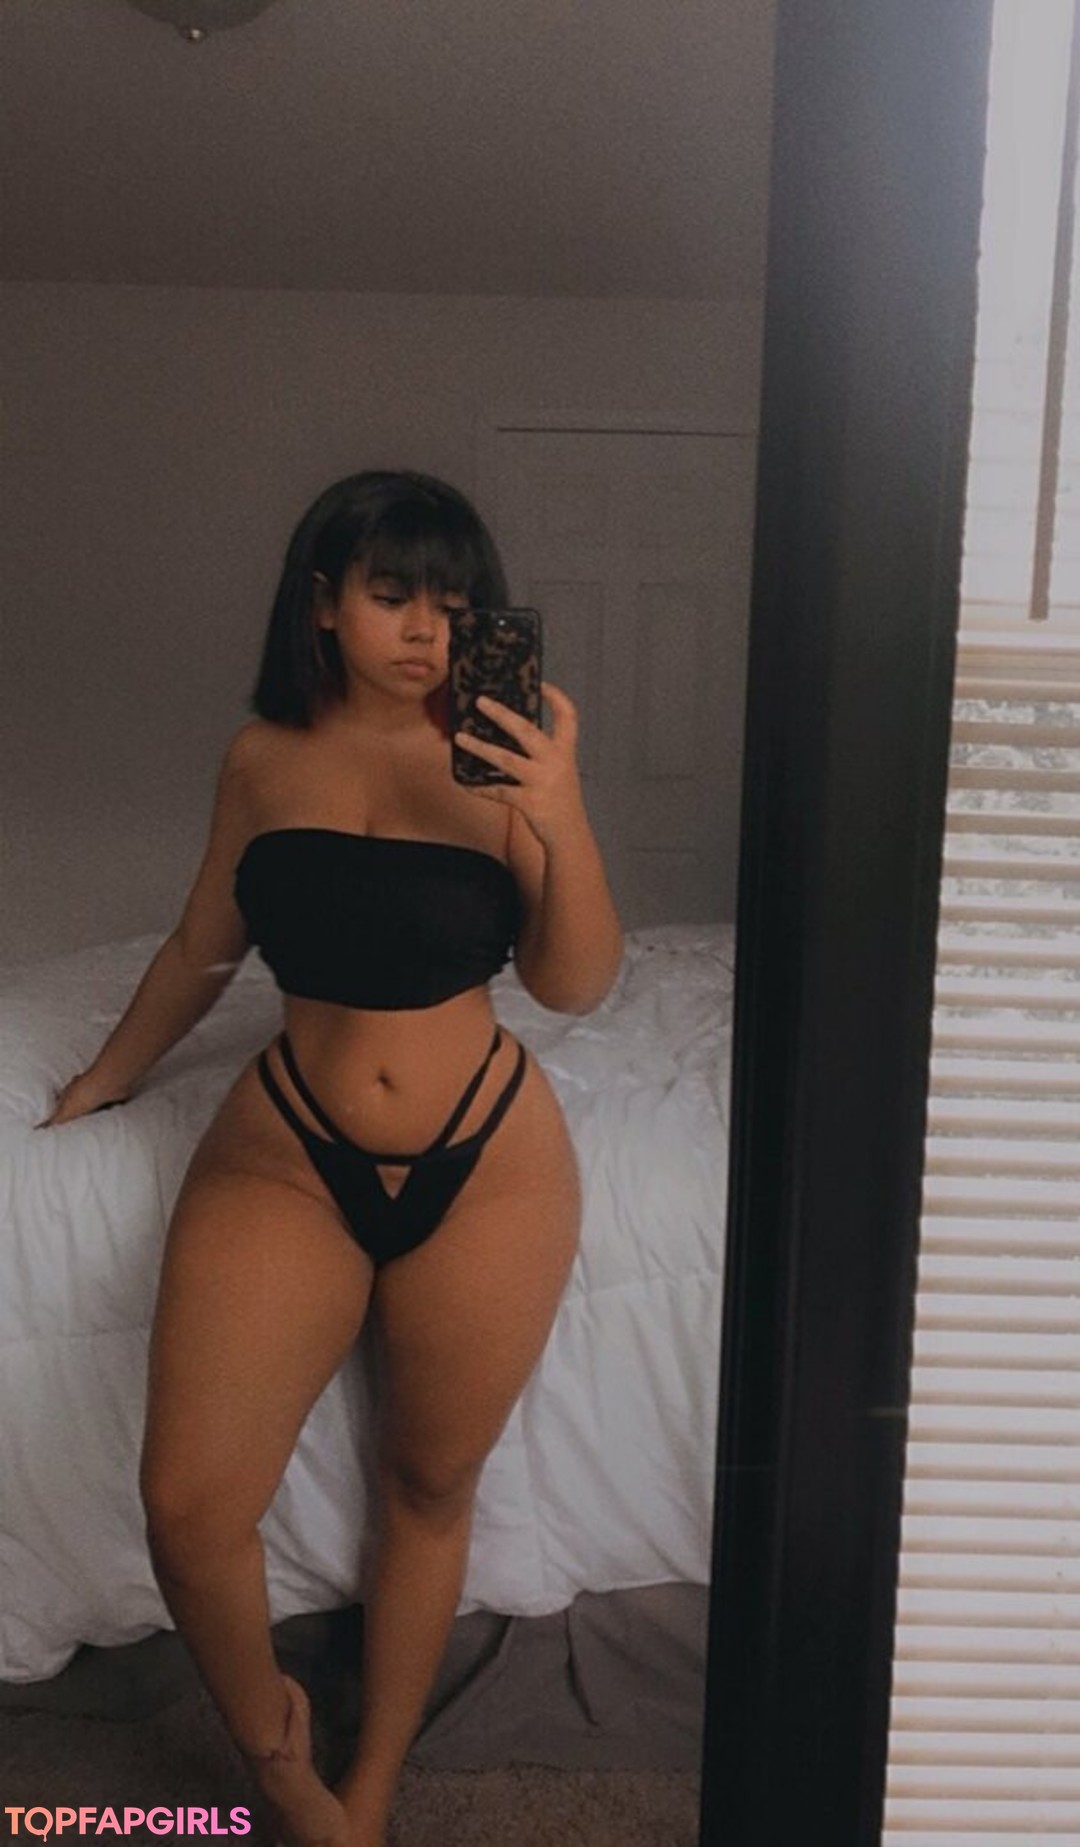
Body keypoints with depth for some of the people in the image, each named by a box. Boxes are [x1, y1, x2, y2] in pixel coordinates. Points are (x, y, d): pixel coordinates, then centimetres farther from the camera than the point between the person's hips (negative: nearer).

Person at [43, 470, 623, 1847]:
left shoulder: (496, 762, -5)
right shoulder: (264, 758, 4)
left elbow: (575, 985, -11)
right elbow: (205, 945, 18)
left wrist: (564, 819, -26)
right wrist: (114, 1070, 30)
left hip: (484, 1165, -1)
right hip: (285, 1154, 2)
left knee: (431, 1487, 11)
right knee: (187, 1506, -10)